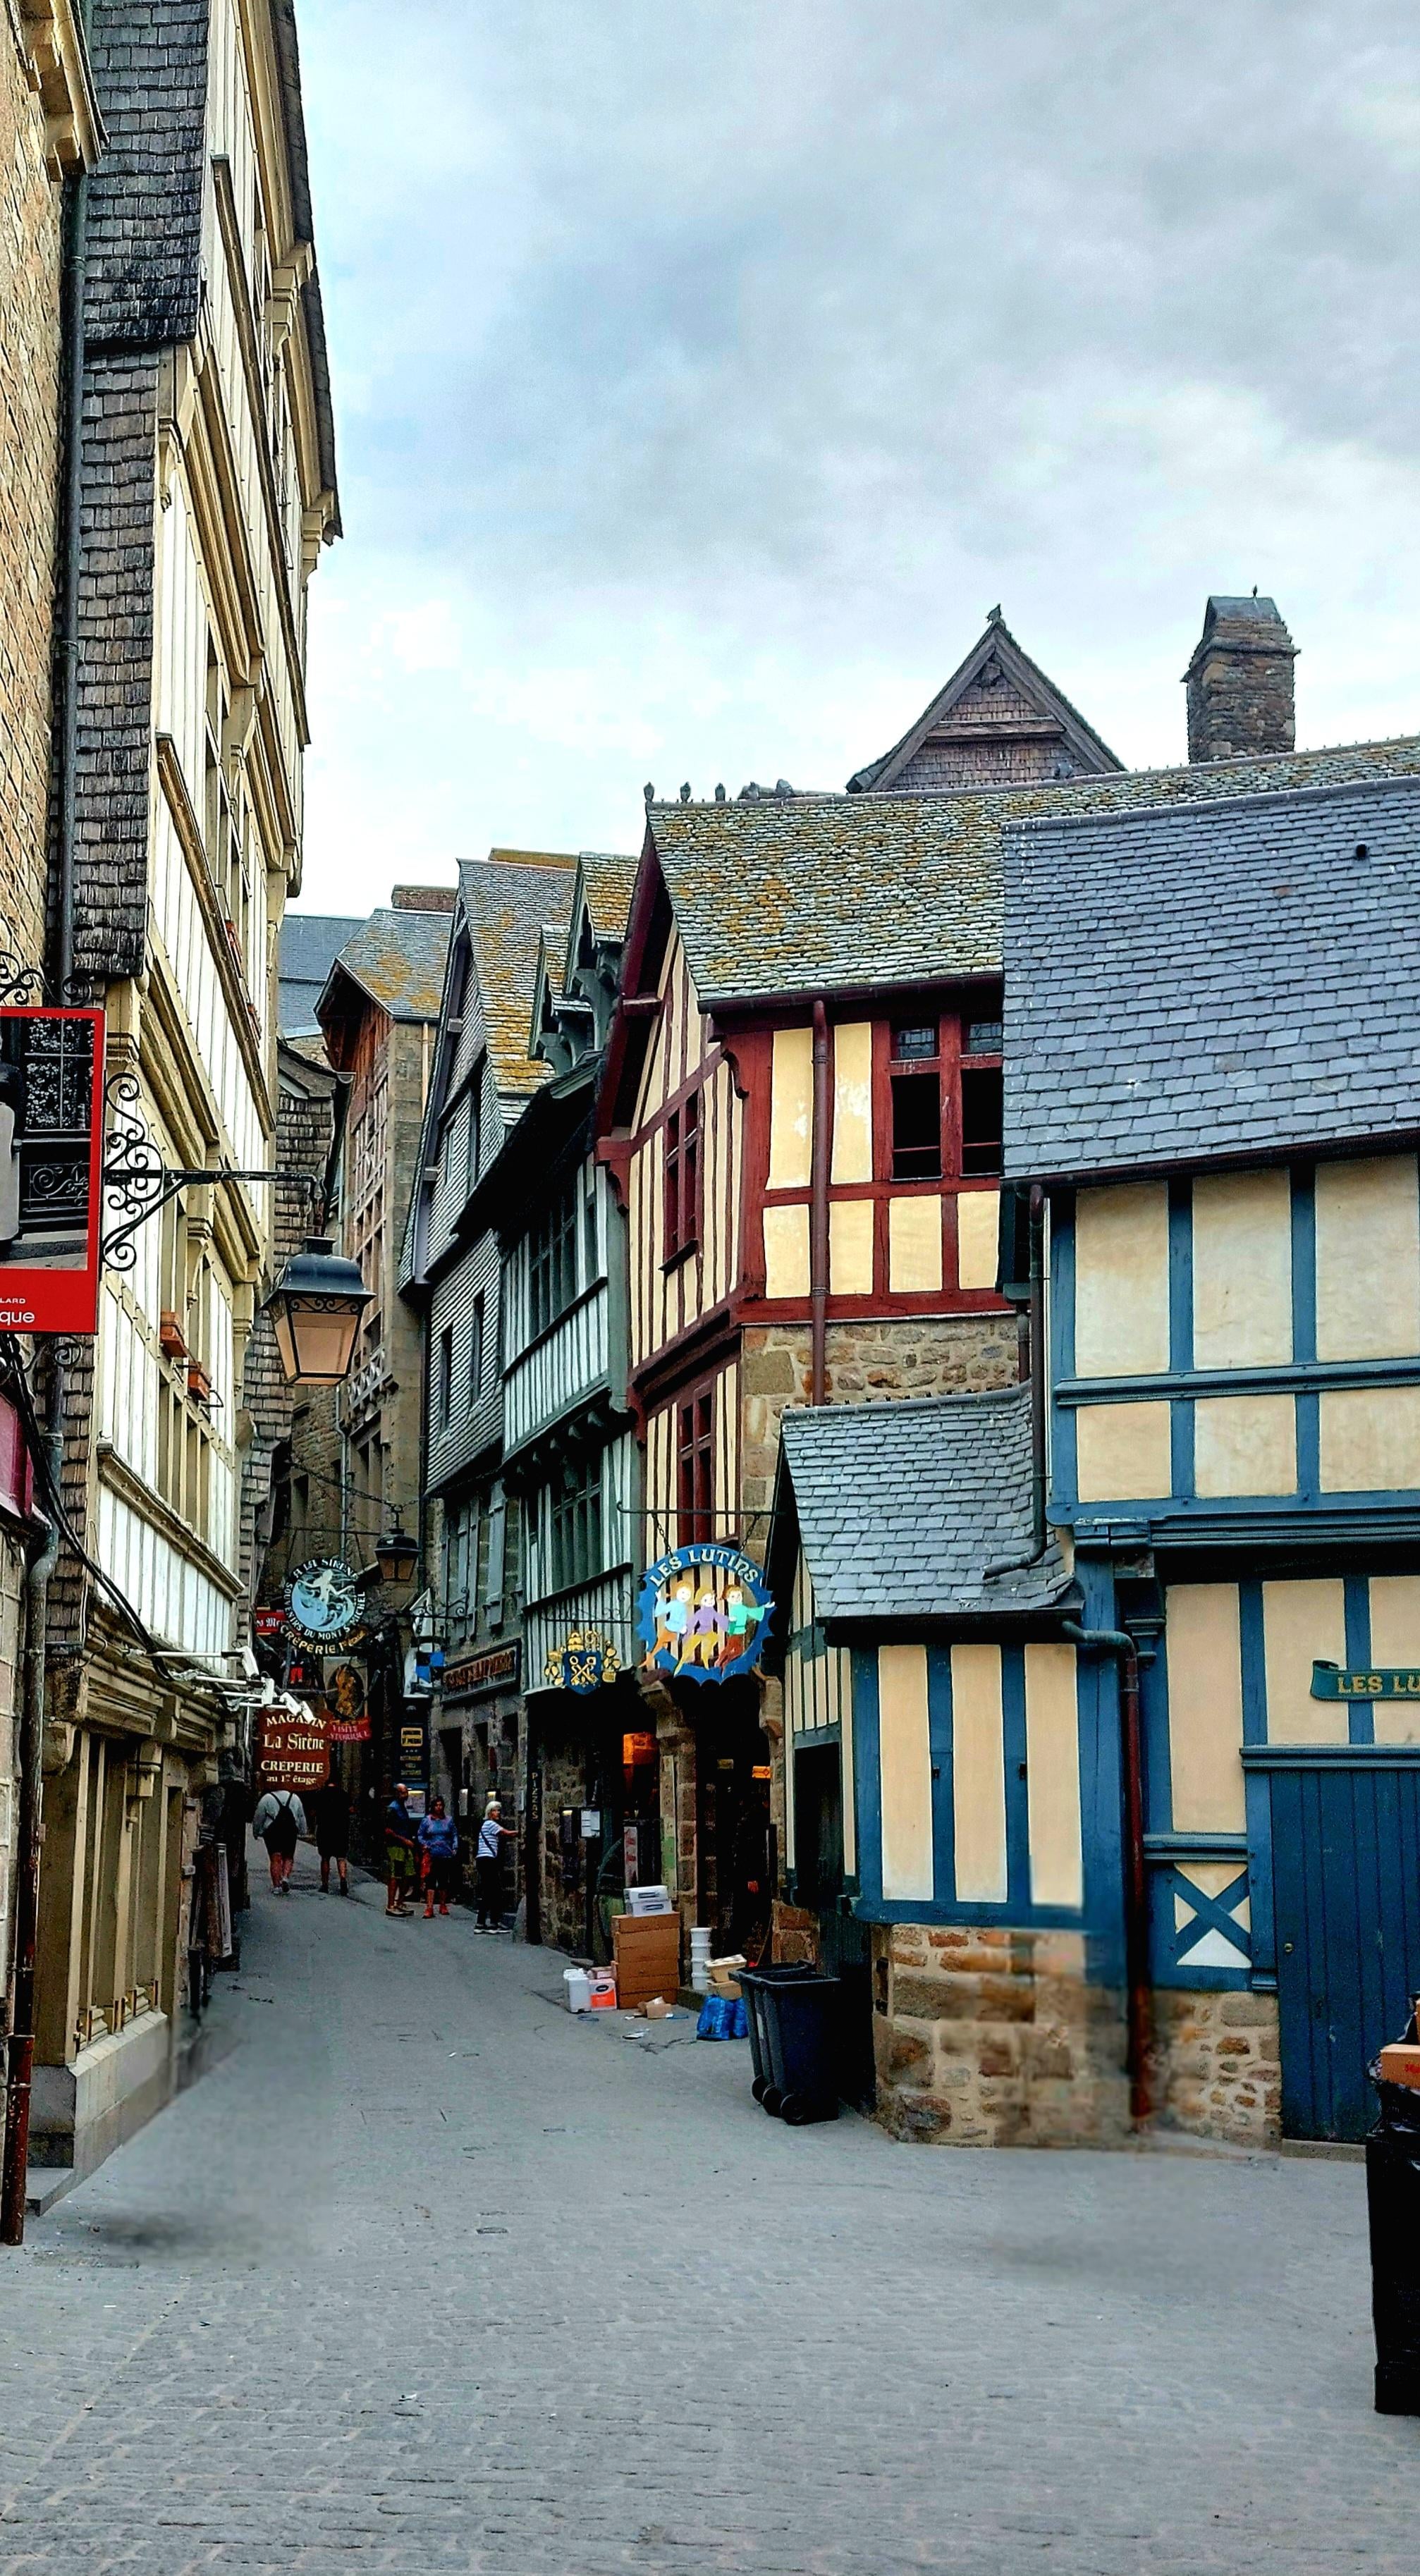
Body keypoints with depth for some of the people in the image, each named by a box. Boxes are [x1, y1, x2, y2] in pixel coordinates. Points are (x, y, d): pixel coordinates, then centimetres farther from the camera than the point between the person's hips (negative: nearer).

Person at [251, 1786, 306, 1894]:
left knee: (275, 1859, -1)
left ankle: (277, 1886, -6)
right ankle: (285, 1878, -13)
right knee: (288, 1858, 11)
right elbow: (302, 1818, 18)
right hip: (291, 1831, 2)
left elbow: (258, 1818, 5)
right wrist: (302, 1833, 25)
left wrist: (256, 1833, 17)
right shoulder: (295, 1798, 13)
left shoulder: (266, 1799, 3)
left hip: (272, 1832, -2)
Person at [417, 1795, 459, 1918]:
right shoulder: (426, 1821, 5)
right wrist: (424, 1845, -9)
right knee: (430, 1881, -8)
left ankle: (443, 1905, 22)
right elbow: (420, 1836, 7)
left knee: (444, 1881, 9)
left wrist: (455, 1848, 0)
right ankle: (429, 1908, -11)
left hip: (446, 1856, 2)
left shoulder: (449, 1820, 9)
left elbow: (455, 1835, 11)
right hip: (431, 1855, -2)